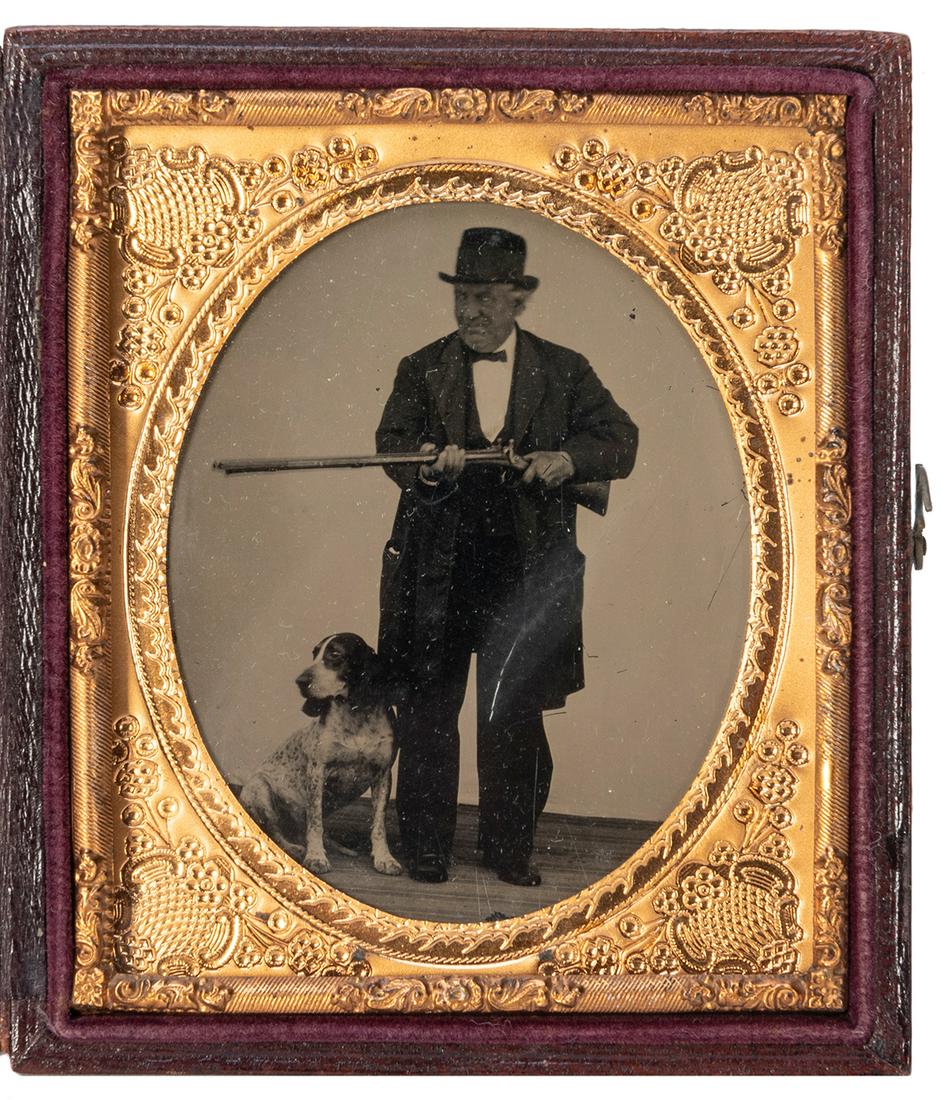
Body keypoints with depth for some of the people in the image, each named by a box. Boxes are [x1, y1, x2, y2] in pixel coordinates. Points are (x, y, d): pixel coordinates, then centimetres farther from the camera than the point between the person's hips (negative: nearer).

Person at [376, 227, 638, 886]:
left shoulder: (564, 371, 7)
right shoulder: (422, 369, 9)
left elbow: (621, 441, 3)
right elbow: (392, 442, 0)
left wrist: (570, 458, -17)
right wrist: (428, 467, -22)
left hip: (525, 571, 0)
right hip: (437, 568, 1)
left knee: (516, 715, 4)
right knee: (429, 709, 4)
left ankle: (510, 852, 16)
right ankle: (425, 851, 14)